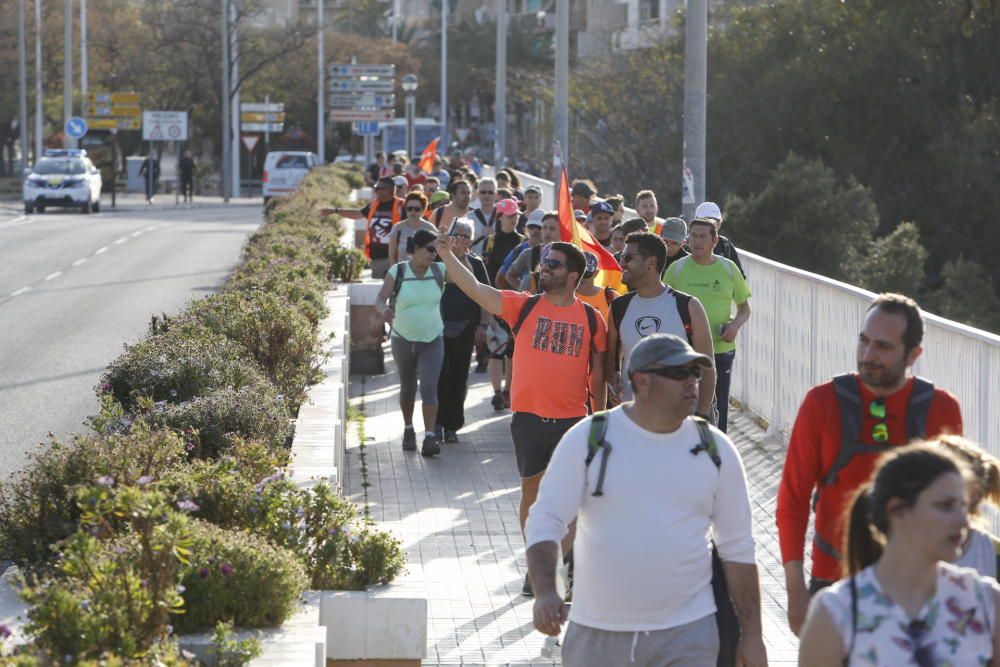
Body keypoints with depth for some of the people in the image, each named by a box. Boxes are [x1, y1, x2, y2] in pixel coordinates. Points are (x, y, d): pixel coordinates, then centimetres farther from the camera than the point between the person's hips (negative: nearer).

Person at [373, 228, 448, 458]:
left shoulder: (439, 270, -3)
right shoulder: (397, 272, -10)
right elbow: (379, 299, -14)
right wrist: (384, 310, -35)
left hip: (432, 340, 0)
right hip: (403, 338, 0)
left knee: (429, 387, -14)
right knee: (407, 388, 15)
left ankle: (430, 437, -21)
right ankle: (408, 429, 36)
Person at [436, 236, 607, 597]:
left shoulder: (590, 318, 1)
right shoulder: (523, 306, 0)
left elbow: (597, 370, 7)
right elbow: (475, 288, -8)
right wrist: (447, 255, -19)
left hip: (572, 419, 0)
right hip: (529, 416, 0)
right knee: (532, 490, 7)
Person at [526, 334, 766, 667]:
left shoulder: (716, 450, 2)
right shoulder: (587, 440, -4)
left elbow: (737, 548, 7)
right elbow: (545, 520, -7)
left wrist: (752, 636, 6)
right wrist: (545, 592, -24)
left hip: (686, 636, 0)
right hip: (596, 635, 0)